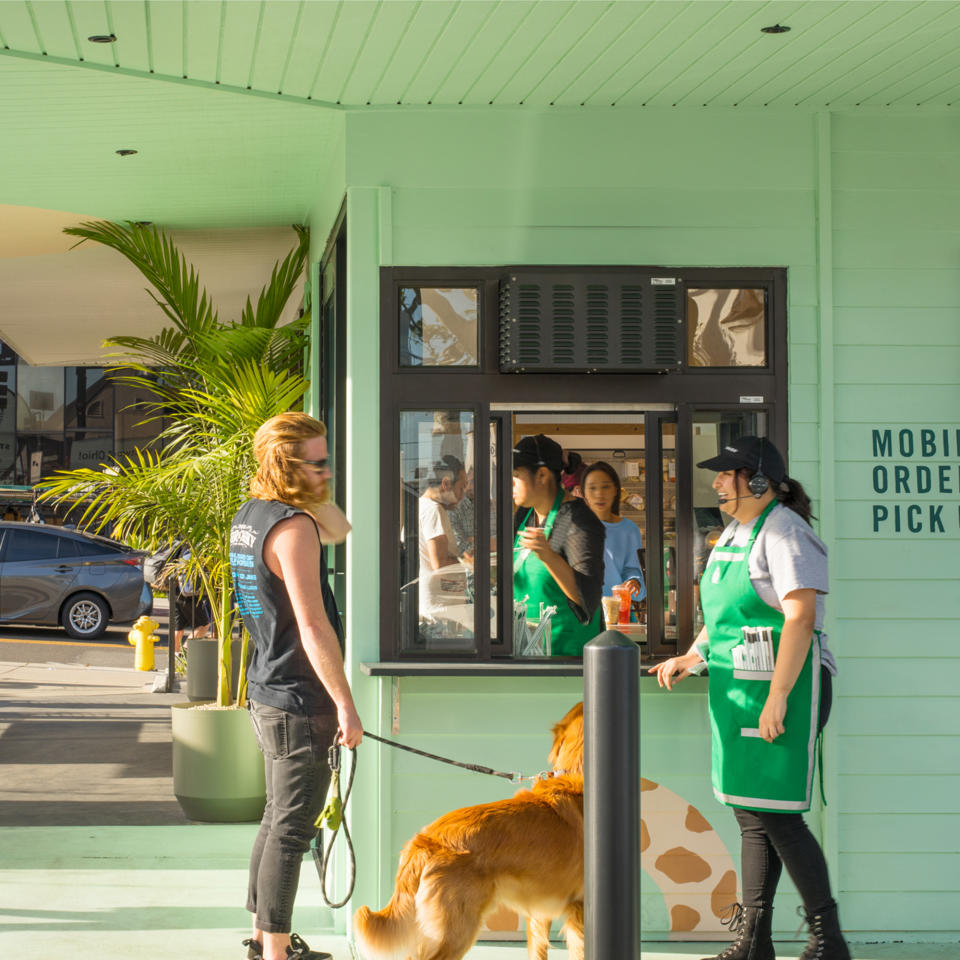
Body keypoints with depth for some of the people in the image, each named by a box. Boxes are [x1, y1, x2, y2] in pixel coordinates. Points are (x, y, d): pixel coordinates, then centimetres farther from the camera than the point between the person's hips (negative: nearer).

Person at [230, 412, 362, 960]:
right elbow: (313, 627, -23)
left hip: (268, 692, 10)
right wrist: (346, 705, -21)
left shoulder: (250, 515, 11)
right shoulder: (293, 526, -19)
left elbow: (340, 528, 26)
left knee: (279, 818, 19)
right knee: (292, 828, -5)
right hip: (299, 700, -10)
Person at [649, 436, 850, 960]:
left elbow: (800, 619, -21)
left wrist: (776, 699, -25)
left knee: (776, 816, -9)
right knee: (750, 814, 10)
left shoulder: (785, 533, -13)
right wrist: (692, 657, 11)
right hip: (737, 688, 9)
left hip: (786, 684, -9)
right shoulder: (732, 534, 16)